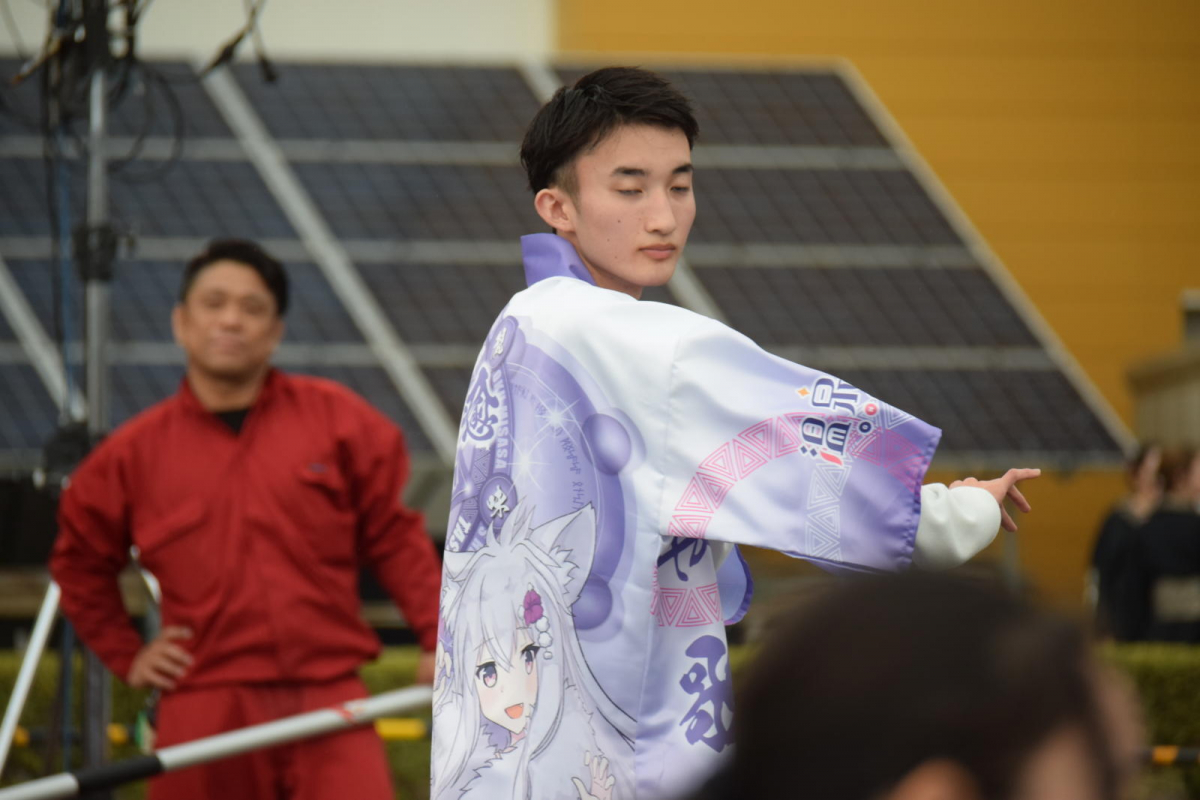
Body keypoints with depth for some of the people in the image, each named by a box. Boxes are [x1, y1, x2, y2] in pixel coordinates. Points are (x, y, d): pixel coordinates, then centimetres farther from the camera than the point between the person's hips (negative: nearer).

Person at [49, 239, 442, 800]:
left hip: (327, 703, 0)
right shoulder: (136, 452, 7)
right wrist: (126, 656, 14)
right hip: (204, 709, 1)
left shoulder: (337, 419, 7)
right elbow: (79, 563, 22)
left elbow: (393, 537, 10)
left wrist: (438, 638, 1)